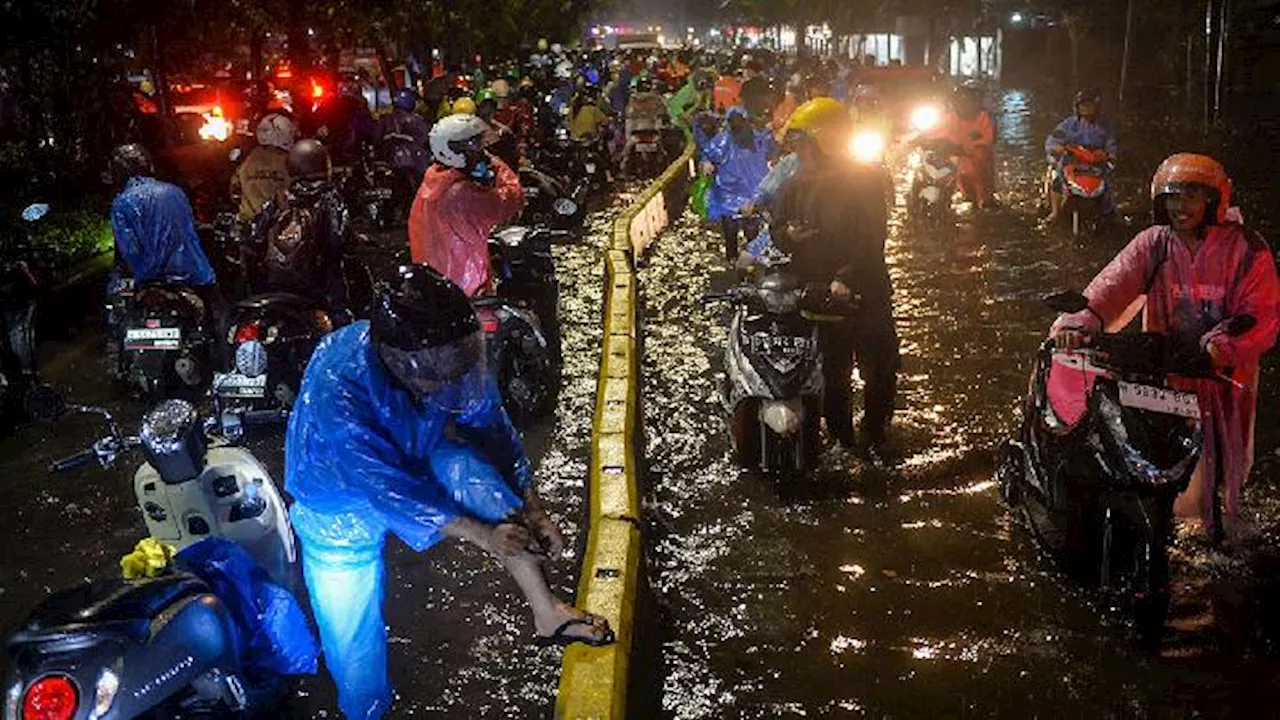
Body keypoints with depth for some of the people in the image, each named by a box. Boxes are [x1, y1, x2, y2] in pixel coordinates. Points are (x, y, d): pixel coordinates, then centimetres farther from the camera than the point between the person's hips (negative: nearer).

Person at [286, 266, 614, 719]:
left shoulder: (448, 354, -26)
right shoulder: (337, 390, -41)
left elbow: (491, 426, -11)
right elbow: (388, 490, -33)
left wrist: (532, 510, -15)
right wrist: (482, 534, -29)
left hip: (417, 457, 4)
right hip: (341, 500, -3)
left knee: (475, 471, -27)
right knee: (353, 644, -2)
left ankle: (546, 612, -18)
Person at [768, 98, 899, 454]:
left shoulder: (865, 180, -9)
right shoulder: (795, 185, 3)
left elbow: (871, 239, -18)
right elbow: (776, 229, 10)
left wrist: (847, 279, -32)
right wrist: (788, 234, -15)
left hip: (866, 292, -2)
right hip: (816, 295, 3)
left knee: (881, 370, 9)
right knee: (833, 374, 11)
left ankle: (876, 431, 29)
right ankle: (841, 438, 25)